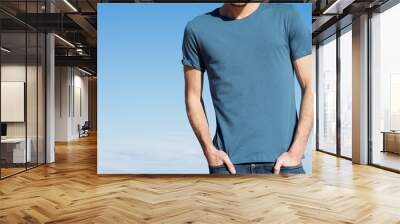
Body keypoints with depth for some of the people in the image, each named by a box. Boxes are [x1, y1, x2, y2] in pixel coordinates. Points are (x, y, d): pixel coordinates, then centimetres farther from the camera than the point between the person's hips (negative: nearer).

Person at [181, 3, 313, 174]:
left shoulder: (286, 16, 4)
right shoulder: (198, 28, 5)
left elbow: (310, 87, 2)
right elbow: (193, 96, 8)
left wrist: (296, 152, -6)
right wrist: (209, 150, -3)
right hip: (228, 164, 1)